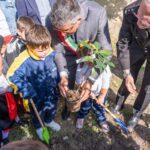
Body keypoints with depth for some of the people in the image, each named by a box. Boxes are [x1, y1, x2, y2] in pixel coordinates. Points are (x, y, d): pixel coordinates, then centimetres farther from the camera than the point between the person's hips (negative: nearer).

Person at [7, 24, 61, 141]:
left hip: (52, 93, 3)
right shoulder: (24, 61, -33)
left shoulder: (52, 53, -22)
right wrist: (26, 90, -33)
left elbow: (58, 68, -2)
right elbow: (12, 76, -24)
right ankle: (39, 128, 61)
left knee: (52, 110, 33)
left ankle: (49, 121, 67)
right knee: (38, 115, 27)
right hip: (37, 98, -3)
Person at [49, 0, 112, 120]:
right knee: (67, 85, 18)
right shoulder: (55, 21, -32)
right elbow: (58, 51, -17)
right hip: (70, 57, 1)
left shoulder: (98, 13, -40)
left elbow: (105, 50, -34)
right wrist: (63, 75, -31)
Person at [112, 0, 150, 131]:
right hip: (137, 46, 1)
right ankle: (119, 103, 45)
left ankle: (137, 114, 38)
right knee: (129, 79, 14)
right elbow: (123, 43, -22)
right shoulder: (130, 11, -37)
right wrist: (127, 73, -21)